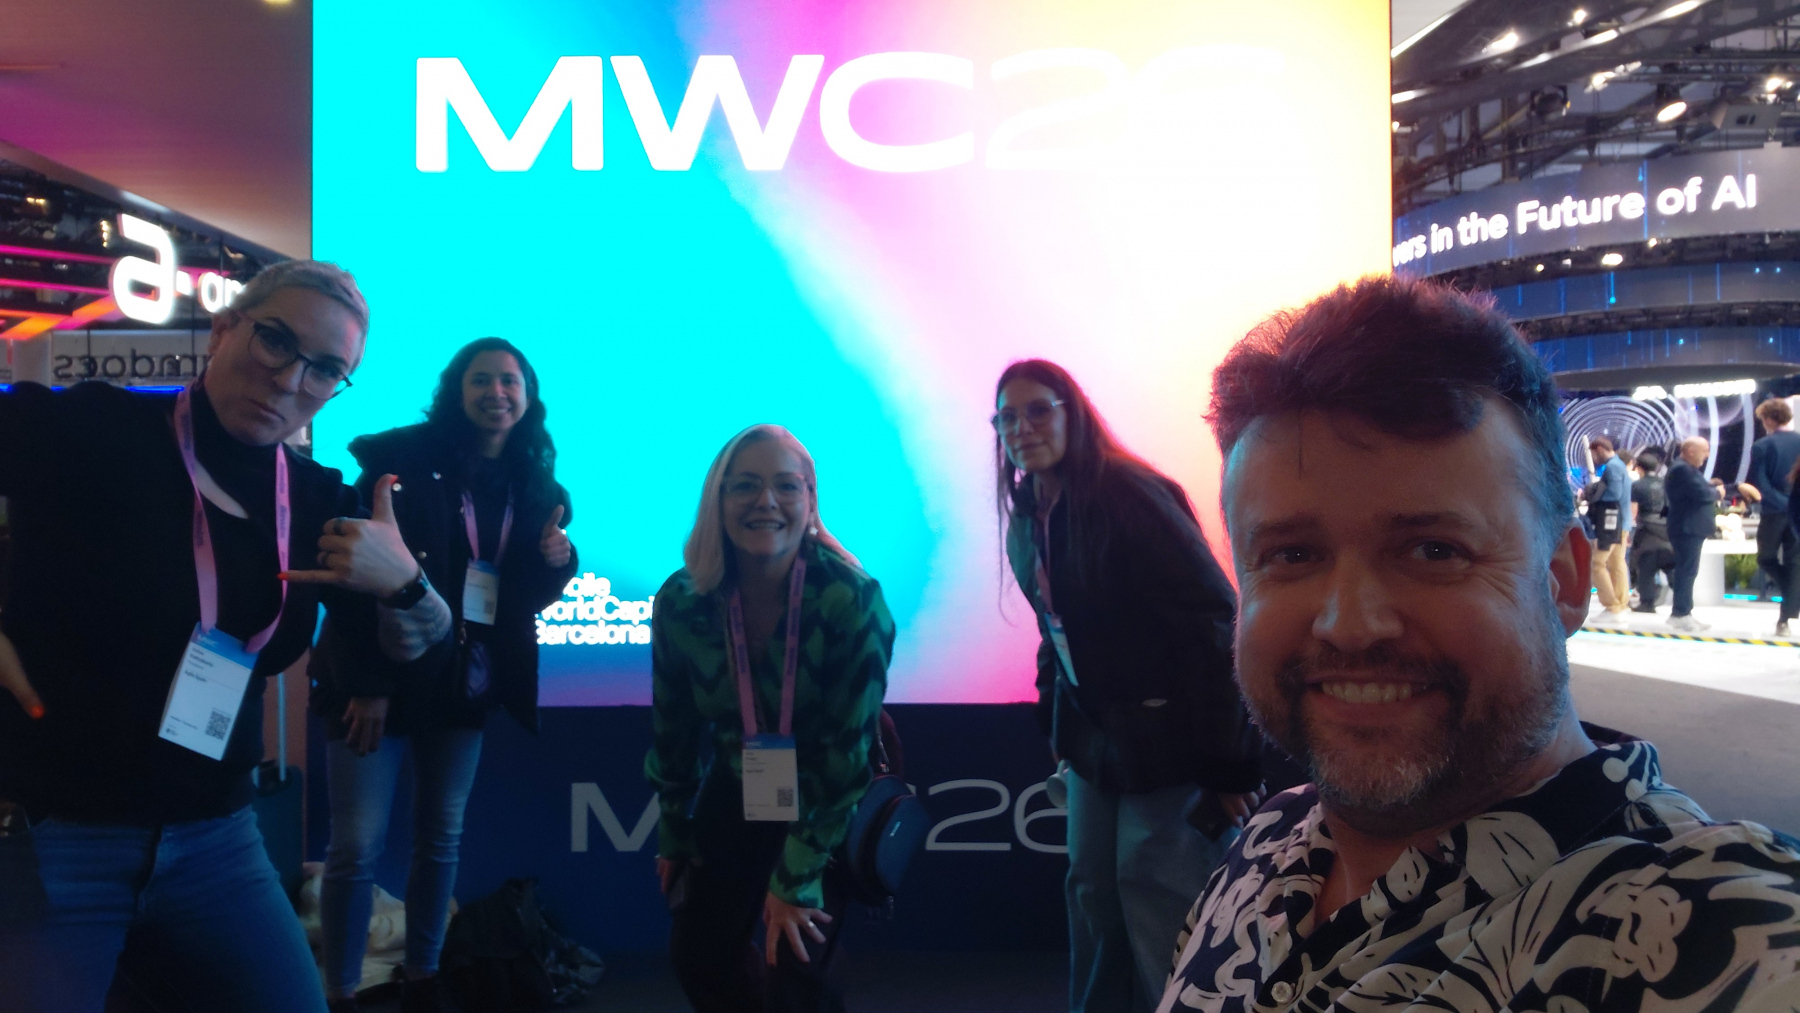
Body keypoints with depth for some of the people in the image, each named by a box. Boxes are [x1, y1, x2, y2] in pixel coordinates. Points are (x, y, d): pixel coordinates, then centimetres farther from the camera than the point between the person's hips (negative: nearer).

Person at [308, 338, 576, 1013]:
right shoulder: (401, 457, -8)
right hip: (381, 675, -4)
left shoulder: (535, 484, 6)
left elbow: (528, 595, 12)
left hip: (466, 684, 5)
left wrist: (557, 561, -11)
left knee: (442, 838, 13)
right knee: (357, 845, -1)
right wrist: (364, 680, -18)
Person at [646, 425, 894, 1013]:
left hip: (834, 807, -4)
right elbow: (674, 729, 0)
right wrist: (674, 836, 9)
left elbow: (847, 751, -23)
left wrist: (796, 876, -21)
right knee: (696, 956, 9)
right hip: (736, 793, 4)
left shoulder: (853, 600, -28)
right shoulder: (681, 601, -16)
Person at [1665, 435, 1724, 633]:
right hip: (1687, 529, -11)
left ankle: (1683, 613, 19)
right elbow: (1702, 494, -24)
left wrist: (1711, 486, -2)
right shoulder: (1682, 469, -17)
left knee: (1686, 571, 14)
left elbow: (1699, 490, 17)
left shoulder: (1685, 468, 18)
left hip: (1690, 529, 11)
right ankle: (1681, 615, -6)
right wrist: (1717, 492, -5)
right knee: (1687, 571, -9)